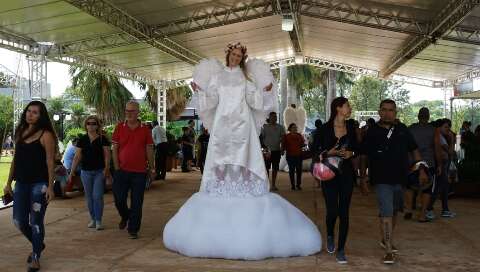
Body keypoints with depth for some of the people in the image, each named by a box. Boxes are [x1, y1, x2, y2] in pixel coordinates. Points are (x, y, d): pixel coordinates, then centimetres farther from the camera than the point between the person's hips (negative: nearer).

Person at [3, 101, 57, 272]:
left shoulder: (46, 135, -8)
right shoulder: (21, 132, 10)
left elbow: (50, 162, -10)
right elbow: (16, 159, 15)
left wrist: (50, 187, -14)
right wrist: (9, 182, 13)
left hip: (39, 185, -6)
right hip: (21, 184, 6)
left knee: (36, 222, 1)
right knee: (19, 222, 9)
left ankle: (36, 258, 17)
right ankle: (38, 245, 35)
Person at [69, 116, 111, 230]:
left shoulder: (103, 139, -1)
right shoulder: (82, 140, 6)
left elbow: (107, 155, -4)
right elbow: (77, 156, 7)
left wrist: (106, 168, -17)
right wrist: (72, 171, 2)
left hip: (99, 171, -3)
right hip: (86, 172, 3)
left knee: (97, 196, -7)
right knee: (89, 197, 9)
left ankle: (99, 221, 2)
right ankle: (93, 219, 21)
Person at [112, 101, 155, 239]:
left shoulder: (145, 130, 3)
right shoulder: (119, 128, 3)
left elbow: (149, 150, 7)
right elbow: (114, 149, 4)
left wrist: (152, 168, 7)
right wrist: (117, 168, -2)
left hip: (140, 172, 0)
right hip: (122, 170, 1)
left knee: (137, 202, 1)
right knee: (119, 198, 4)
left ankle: (133, 229, 12)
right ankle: (125, 216, 35)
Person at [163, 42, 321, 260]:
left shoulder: (247, 76, 10)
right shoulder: (217, 75, 12)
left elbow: (254, 101, 2)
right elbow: (210, 101, 8)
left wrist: (265, 90, -14)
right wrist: (199, 90, -6)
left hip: (243, 125, -1)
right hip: (222, 125, 1)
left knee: (245, 162, -7)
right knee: (219, 163, -3)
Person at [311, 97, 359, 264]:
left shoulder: (351, 127, 4)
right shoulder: (325, 128, -7)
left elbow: (356, 148, 14)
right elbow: (314, 151, -2)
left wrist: (351, 153, -7)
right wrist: (328, 153, -19)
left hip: (347, 173, 3)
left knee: (344, 212, 2)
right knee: (332, 211, -7)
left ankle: (341, 250, 13)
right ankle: (330, 235, 27)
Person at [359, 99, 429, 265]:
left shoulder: (403, 130, 4)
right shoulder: (372, 132, -4)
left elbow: (414, 150, 10)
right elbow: (363, 156, 1)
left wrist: (421, 169, -1)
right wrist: (363, 179, -1)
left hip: (400, 178, 4)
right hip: (382, 180, -4)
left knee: (394, 212, 18)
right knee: (386, 213, -11)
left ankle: (386, 240, 39)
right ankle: (389, 251, -6)